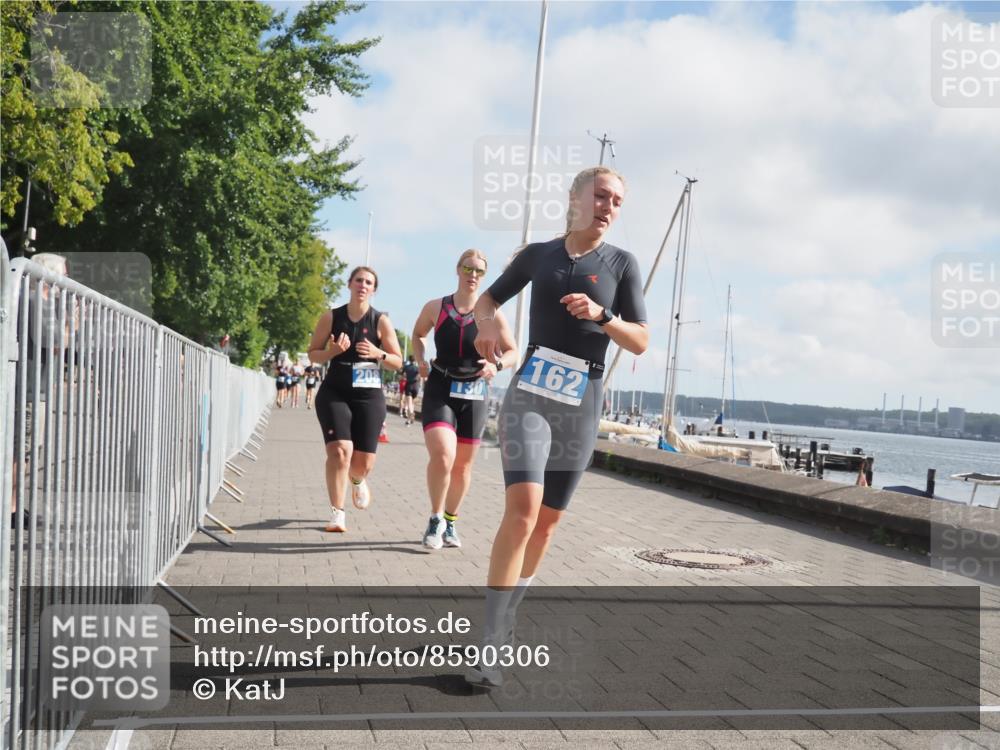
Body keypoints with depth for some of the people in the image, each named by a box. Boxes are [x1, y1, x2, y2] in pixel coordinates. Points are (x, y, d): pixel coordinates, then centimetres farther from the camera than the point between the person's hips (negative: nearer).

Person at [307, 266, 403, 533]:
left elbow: (398, 362, 3)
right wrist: (333, 351, -14)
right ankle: (337, 514, -7)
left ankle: (357, 481, 42)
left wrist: (378, 354, -17)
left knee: (363, 463, 2)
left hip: (369, 397, 1)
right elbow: (313, 354, 6)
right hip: (334, 393, -1)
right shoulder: (331, 317, 1)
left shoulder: (381, 321, 0)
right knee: (339, 450, -19)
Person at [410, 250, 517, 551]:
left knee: (463, 465, 10)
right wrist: (421, 361, 2)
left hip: (473, 394, 1)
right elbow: (418, 334, 20)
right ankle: (436, 519, -1)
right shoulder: (436, 307, 0)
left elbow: (513, 353, 2)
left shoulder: (491, 314, -3)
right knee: (442, 455, -21)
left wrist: (497, 364, -20)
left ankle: (450, 521, 31)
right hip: (439, 390, -1)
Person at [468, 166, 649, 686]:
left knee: (547, 520, 7)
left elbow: (641, 342, 1)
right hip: (530, 393, -1)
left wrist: (600, 315, -17)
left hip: (581, 403, 2)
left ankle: (507, 617, 28)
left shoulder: (621, 264, 5)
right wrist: (487, 322, -4)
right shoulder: (537, 255, 7)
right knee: (523, 508, -19)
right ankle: (491, 644, -20)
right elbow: (487, 298, 19)